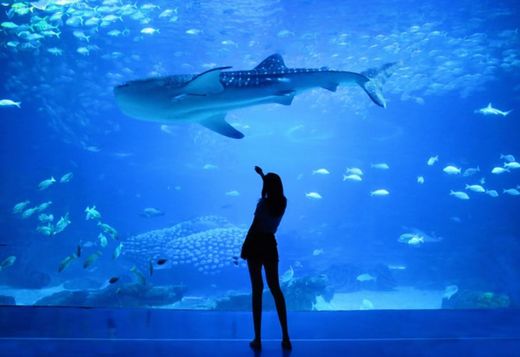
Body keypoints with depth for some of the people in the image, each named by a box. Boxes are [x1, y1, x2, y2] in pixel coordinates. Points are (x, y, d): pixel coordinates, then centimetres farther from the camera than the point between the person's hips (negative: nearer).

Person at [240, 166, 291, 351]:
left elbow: (253, 227, -14)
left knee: (257, 290, 0)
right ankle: (285, 338, 8)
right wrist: (262, 174, 35)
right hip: (270, 245, 4)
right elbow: (275, 188, 23)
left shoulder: (263, 202, -14)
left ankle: (257, 339, 4)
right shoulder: (283, 202, 1)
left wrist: (244, 248, -6)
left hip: (256, 244, -4)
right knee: (275, 289, 11)